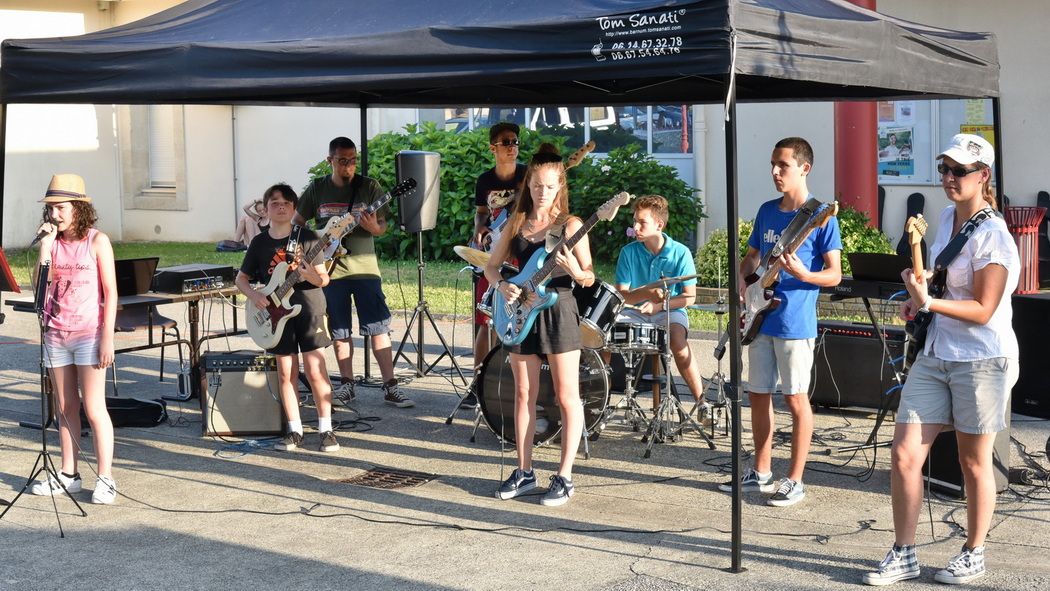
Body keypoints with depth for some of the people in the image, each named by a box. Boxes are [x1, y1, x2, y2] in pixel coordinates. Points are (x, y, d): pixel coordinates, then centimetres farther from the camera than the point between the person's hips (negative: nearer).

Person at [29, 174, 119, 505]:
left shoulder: (97, 241, -5)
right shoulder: (52, 242, 8)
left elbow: (110, 292, -7)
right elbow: (40, 286, -2)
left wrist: (107, 337, -12)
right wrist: (46, 245, -9)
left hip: (88, 334, -5)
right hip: (55, 334, 5)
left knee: (94, 408, -5)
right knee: (65, 408, 10)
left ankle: (105, 480, 0)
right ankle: (68, 475, 18)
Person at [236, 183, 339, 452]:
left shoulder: (306, 236, -2)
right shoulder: (259, 242, 6)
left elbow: (324, 279, -4)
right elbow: (241, 278, 14)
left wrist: (312, 276, -26)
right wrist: (253, 295, -6)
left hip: (308, 309, -3)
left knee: (315, 369, -5)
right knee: (286, 372, 4)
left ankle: (326, 429, 4)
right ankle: (295, 430, 12)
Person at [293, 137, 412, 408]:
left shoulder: (369, 187, 1)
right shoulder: (317, 189, 5)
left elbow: (382, 226, 2)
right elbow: (296, 222, 14)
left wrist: (374, 227, -21)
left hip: (364, 267, -1)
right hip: (331, 269, 2)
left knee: (378, 326, -6)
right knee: (340, 330, 7)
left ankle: (390, 386, -4)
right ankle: (347, 385, 17)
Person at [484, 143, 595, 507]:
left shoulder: (570, 225, -4)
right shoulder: (517, 223, 9)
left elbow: (589, 279, -5)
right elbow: (491, 266, 14)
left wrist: (574, 271, -27)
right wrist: (502, 286, -7)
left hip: (558, 311, -5)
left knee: (567, 397, -2)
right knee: (524, 395, 9)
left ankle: (564, 477, 4)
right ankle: (524, 472, 18)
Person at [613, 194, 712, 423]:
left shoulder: (680, 253, -7)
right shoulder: (629, 252, -2)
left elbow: (690, 297, -6)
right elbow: (621, 295, -3)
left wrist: (660, 304, -20)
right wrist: (647, 294, -22)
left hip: (671, 312, -3)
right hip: (636, 312, 3)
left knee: (678, 341, -34)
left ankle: (701, 401, -20)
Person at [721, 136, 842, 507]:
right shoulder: (767, 211, 11)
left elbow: (834, 274, -9)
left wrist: (802, 274, -28)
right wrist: (741, 278, 0)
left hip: (795, 323, -7)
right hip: (760, 318, 7)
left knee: (795, 399, -1)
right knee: (758, 394, 12)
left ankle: (795, 481, 7)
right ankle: (761, 473, 24)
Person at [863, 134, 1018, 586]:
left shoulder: (992, 236, -15)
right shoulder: (948, 217, 10)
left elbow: (982, 310, -18)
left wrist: (928, 302, -27)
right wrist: (918, 299, 9)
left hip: (982, 361, -7)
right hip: (935, 357, 7)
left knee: (974, 463, 6)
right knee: (904, 454, 0)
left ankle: (973, 555, 23)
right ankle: (904, 554, 10)